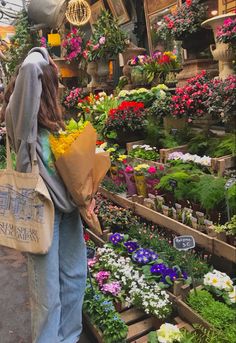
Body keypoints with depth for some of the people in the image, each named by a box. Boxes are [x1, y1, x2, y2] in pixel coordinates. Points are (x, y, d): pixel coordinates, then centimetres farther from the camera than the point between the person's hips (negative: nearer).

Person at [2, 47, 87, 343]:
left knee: (75, 275, 17)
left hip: (65, 202, 8)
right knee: (48, 289, 3)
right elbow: (29, 68, -28)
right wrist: (41, 55, -8)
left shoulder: (47, 117, 14)